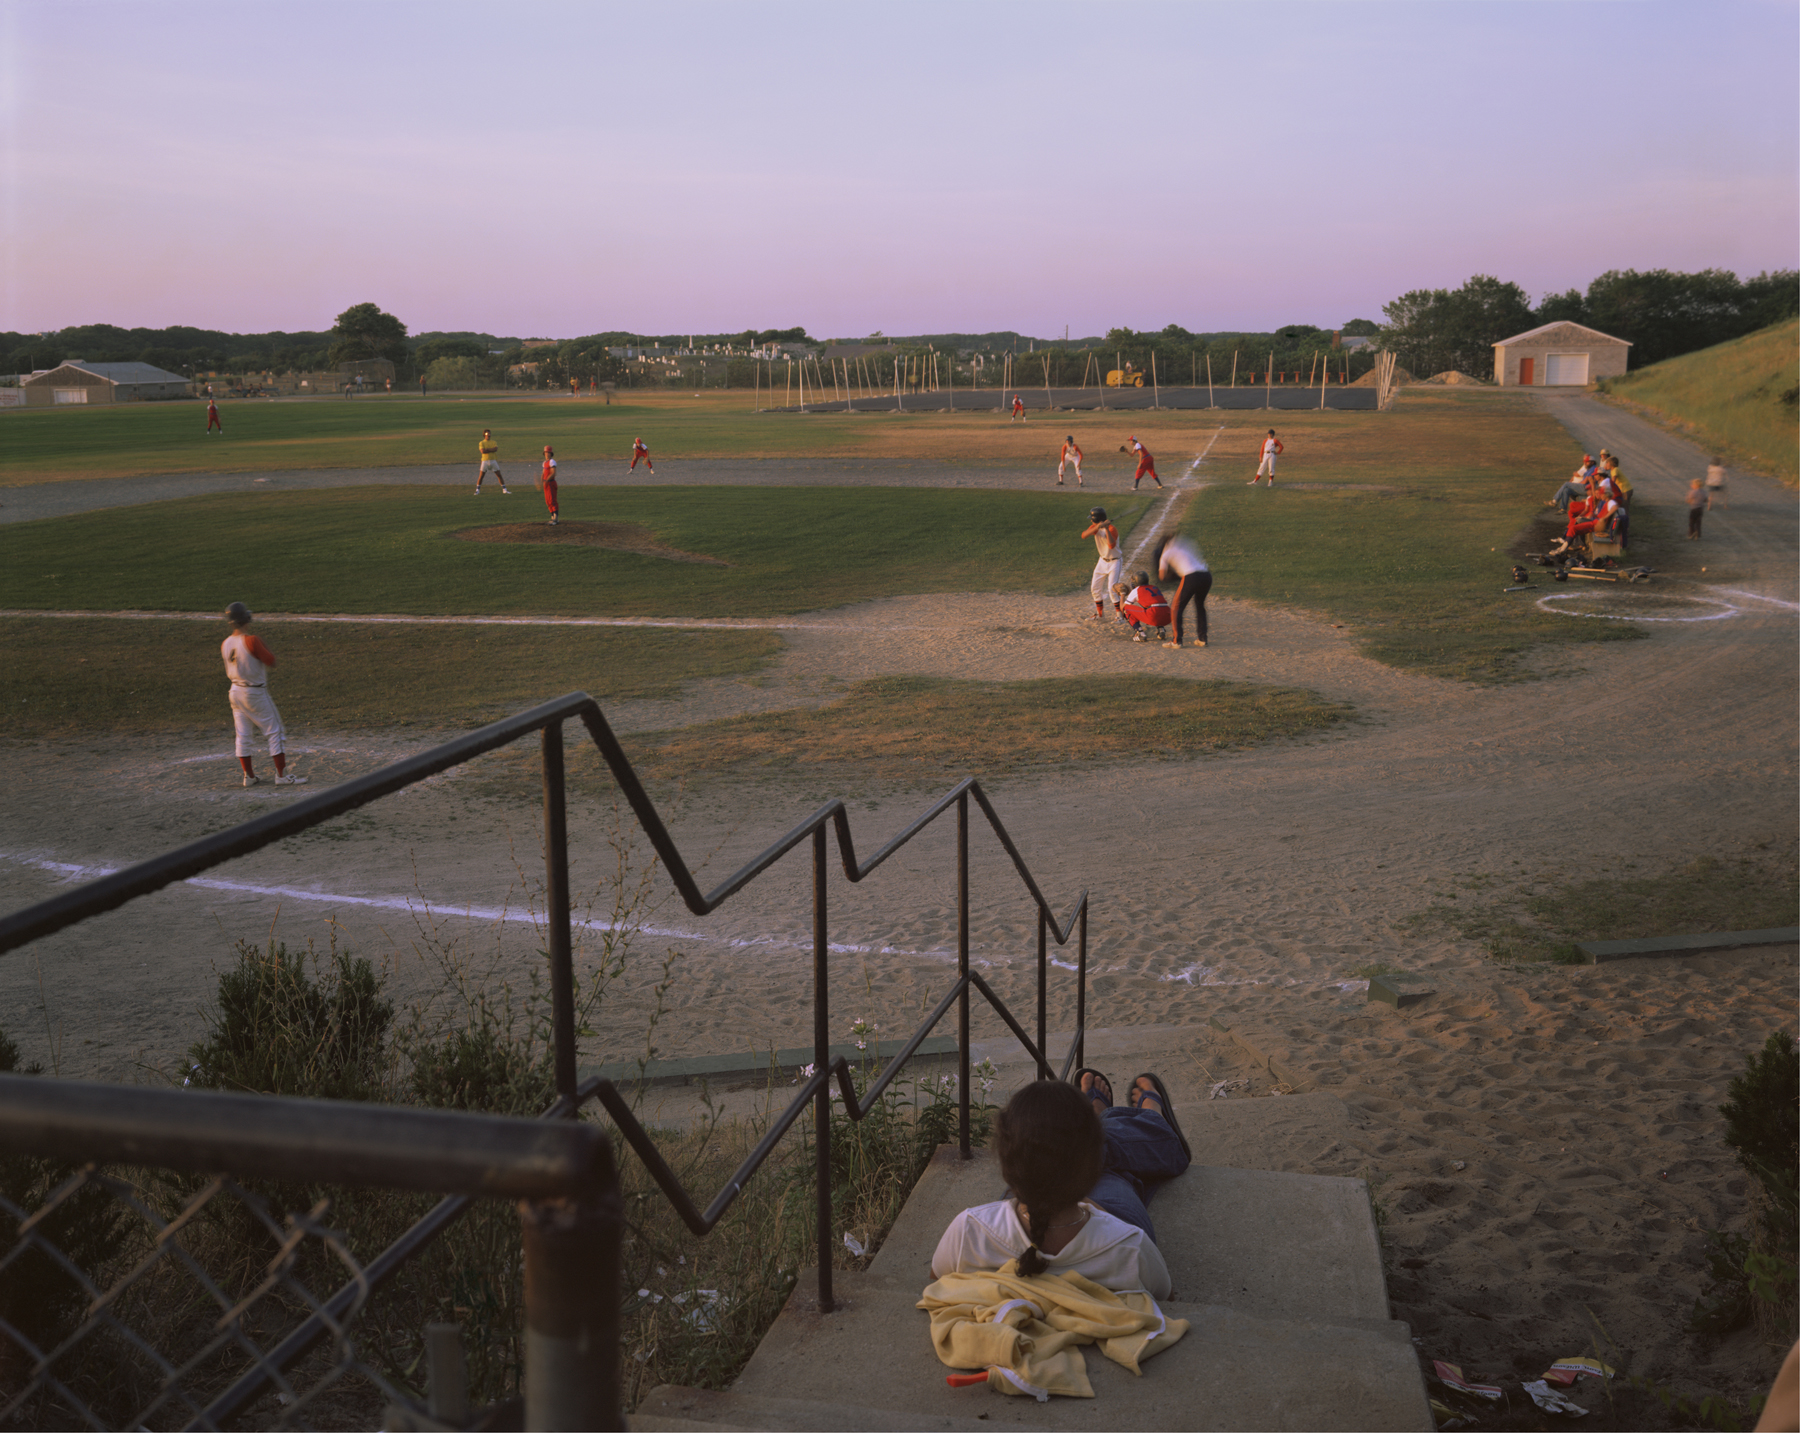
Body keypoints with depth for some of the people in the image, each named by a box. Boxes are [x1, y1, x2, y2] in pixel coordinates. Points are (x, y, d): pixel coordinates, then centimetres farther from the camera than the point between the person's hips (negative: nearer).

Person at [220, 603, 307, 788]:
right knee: (275, 732, 2)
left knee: (243, 736, 12)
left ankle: (249, 776, 18)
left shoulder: (225, 644, 0)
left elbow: (228, 671, 12)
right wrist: (263, 647, 0)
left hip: (235, 691, 7)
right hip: (256, 693, -7)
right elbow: (271, 661, -14)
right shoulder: (251, 640, -21)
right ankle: (281, 775, 1)